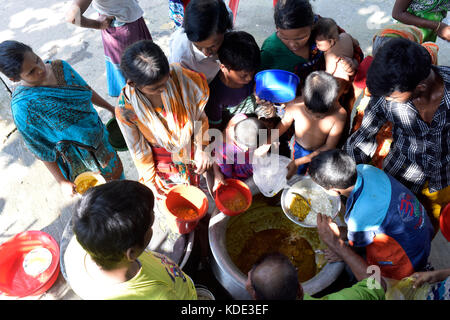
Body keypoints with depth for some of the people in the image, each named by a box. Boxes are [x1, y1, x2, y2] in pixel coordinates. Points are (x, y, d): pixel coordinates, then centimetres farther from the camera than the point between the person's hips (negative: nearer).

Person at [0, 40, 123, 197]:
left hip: (99, 136, 5)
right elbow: (40, 149, -18)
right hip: (76, 158, -5)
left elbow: (86, 90, 5)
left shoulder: (60, 66, -14)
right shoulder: (22, 107, -29)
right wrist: (62, 182, -12)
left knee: (115, 170, 28)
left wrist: (110, 108, 16)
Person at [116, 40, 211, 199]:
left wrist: (200, 149, -7)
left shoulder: (178, 75, -27)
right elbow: (138, 150, -14)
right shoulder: (125, 108, -30)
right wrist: (151, 182, -2)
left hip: (192, 151, 2)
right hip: (163, 165, -1)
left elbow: (199, 114, -9)